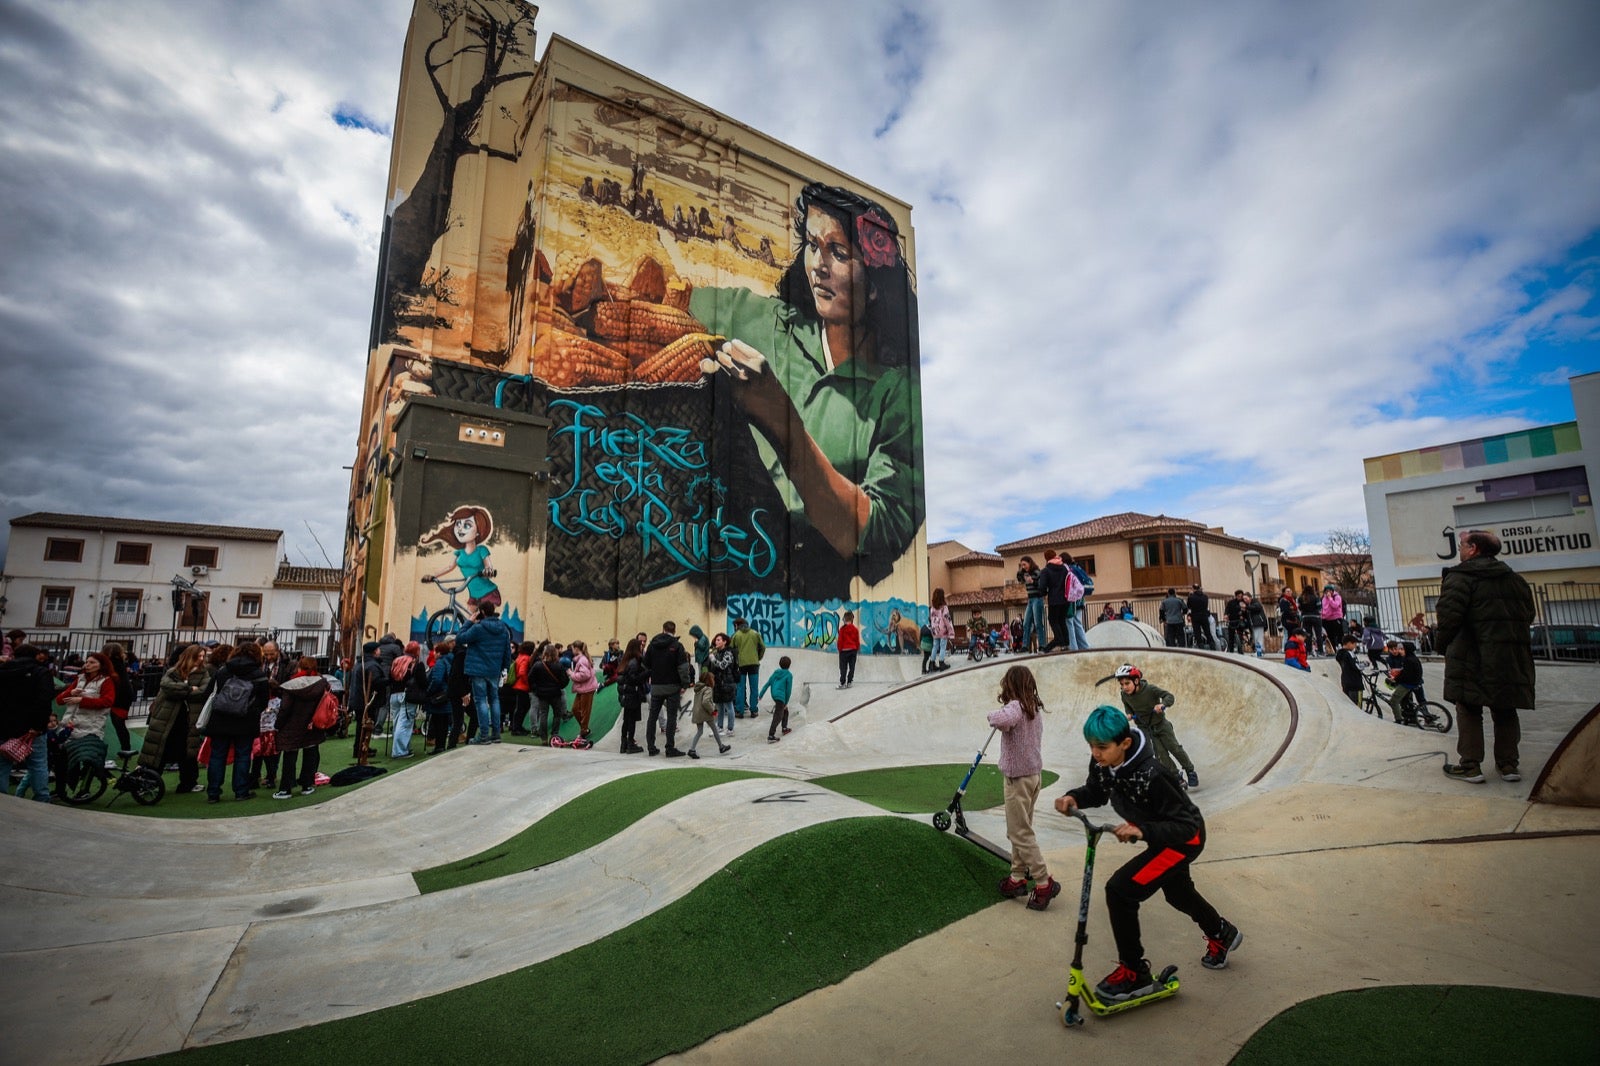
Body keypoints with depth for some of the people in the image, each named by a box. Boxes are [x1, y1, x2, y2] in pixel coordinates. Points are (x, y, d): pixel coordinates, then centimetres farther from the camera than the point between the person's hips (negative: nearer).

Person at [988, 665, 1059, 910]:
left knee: (1020, 833, 0)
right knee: (1020, 829, 18)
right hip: (1033, 772, 9)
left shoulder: (1015, 706, -20)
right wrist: (1002, 716, 3)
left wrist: (992, 715, -23)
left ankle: (1044, 883, 2)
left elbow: (1004, 720, -42)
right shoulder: (1035, 707, 6)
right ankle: (1018, 878, 26)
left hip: (1018, 777, -9)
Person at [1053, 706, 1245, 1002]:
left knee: (1120, 890, -19)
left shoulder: (1150, 776, -40)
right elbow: (1096, 791, -2)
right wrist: (1074, 797, -24)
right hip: (1163, 836, 8)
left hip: (1185, 839, -8)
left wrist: (1143, 831, -49)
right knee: (1178, 893, 32)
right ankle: (1222, 935, 63)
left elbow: (1186, 826, -33)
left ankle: (1134, 974, -1)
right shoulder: (1103, 763, -19)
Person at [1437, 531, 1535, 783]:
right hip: (1512, 658, 7)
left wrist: (1441, 645, -4)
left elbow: (1448, 614, -16)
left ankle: (1470, 765, -1)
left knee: (1469, 709, -1)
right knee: (1505, 710, 13)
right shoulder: (1515, 578, 15)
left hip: (1472, 656, -7)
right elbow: (1528, 615, 18)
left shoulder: (1459, 576, -9)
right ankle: (1508, 764, 16)